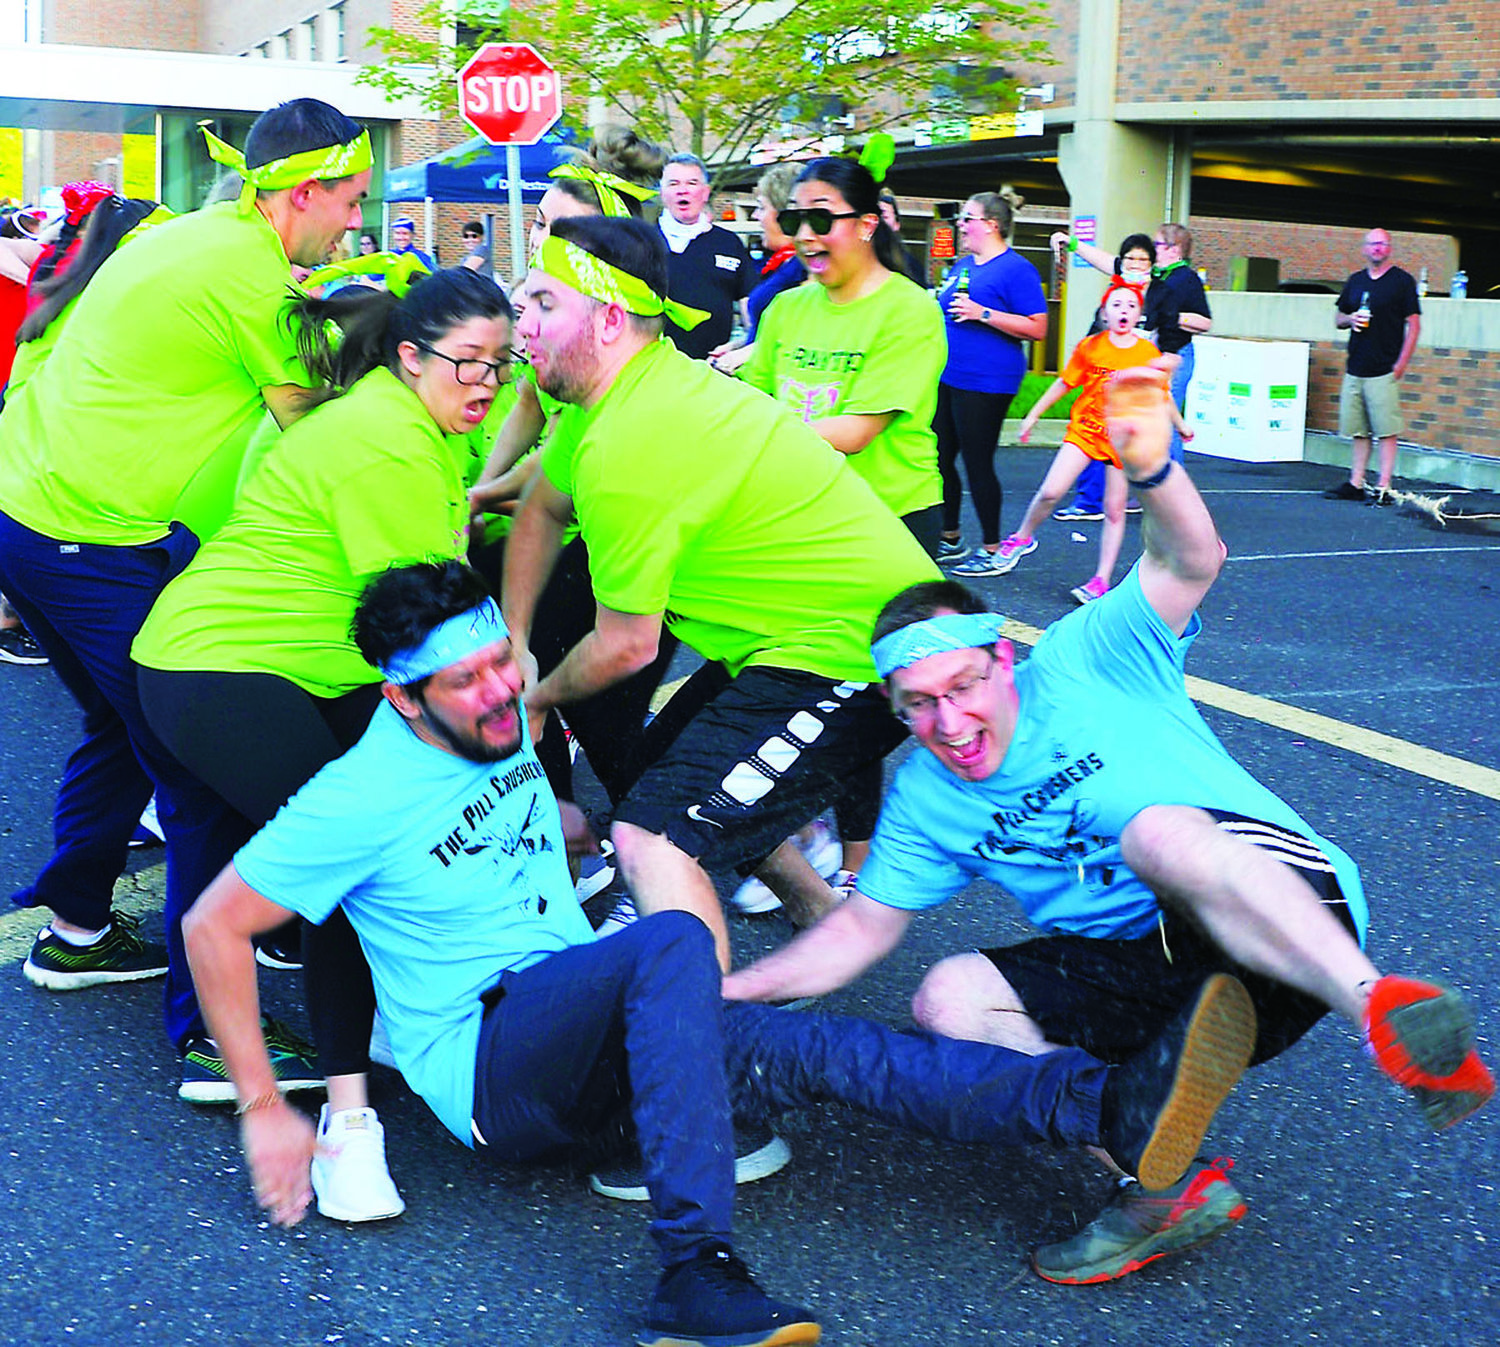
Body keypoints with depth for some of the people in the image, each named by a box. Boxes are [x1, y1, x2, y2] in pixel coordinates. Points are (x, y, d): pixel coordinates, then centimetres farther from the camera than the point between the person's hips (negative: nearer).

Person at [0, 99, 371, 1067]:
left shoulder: (191, 235, 14)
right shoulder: (249, 265, -14)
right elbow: (307, 423, -8)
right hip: (100, 543, -10)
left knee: (122, 727, 25)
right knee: (201, 776, -6)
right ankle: (213, 1028, -2)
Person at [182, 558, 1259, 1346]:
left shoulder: (507, 727, 9)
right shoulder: (363, 795, -13)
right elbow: (212, 927, -11)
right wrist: (264, 1109, -13)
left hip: (590, 1035, 7)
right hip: (486, 1060, -7)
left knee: (813, 1049, -17)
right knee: (673, 941, -35)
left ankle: (1112, 1106, -32)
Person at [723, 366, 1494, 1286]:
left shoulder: (1080, 662, -3)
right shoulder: (925, 797, 10)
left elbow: (1190, 565, -18)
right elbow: (862, 929, 13)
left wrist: (1152, 469, -38)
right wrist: (729, 991, 2)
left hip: (1292, 916, -5)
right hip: (1138, 977, 6)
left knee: (1158, 832, -36)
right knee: (950, 999, -16)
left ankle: (1378, 1006, -53)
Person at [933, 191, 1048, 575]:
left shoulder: (1016, 269, -10)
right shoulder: (962, 266, 15)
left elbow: (1038, 329, -17)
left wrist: (982, 314, -21)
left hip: (985, 383, -8)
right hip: (947, 379, 8)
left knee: (977, 464, -4)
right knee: (939, 458, 10)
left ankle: (992, 550, 7)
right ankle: (949, 540, 23)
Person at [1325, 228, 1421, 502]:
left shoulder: (1402, 281, -1)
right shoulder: (1355, 281, 14)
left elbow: (1414, 325, -3)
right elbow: (1338, 318, 22)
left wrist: (1401, 364, -10)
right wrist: (1350, 319, -3)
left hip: (1384, 370, -5)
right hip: (1355, 367, 6)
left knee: (1386, 432, -6)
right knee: (1358, 431, 8)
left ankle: (1383, 487, -6)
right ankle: (1356, 484, 13)